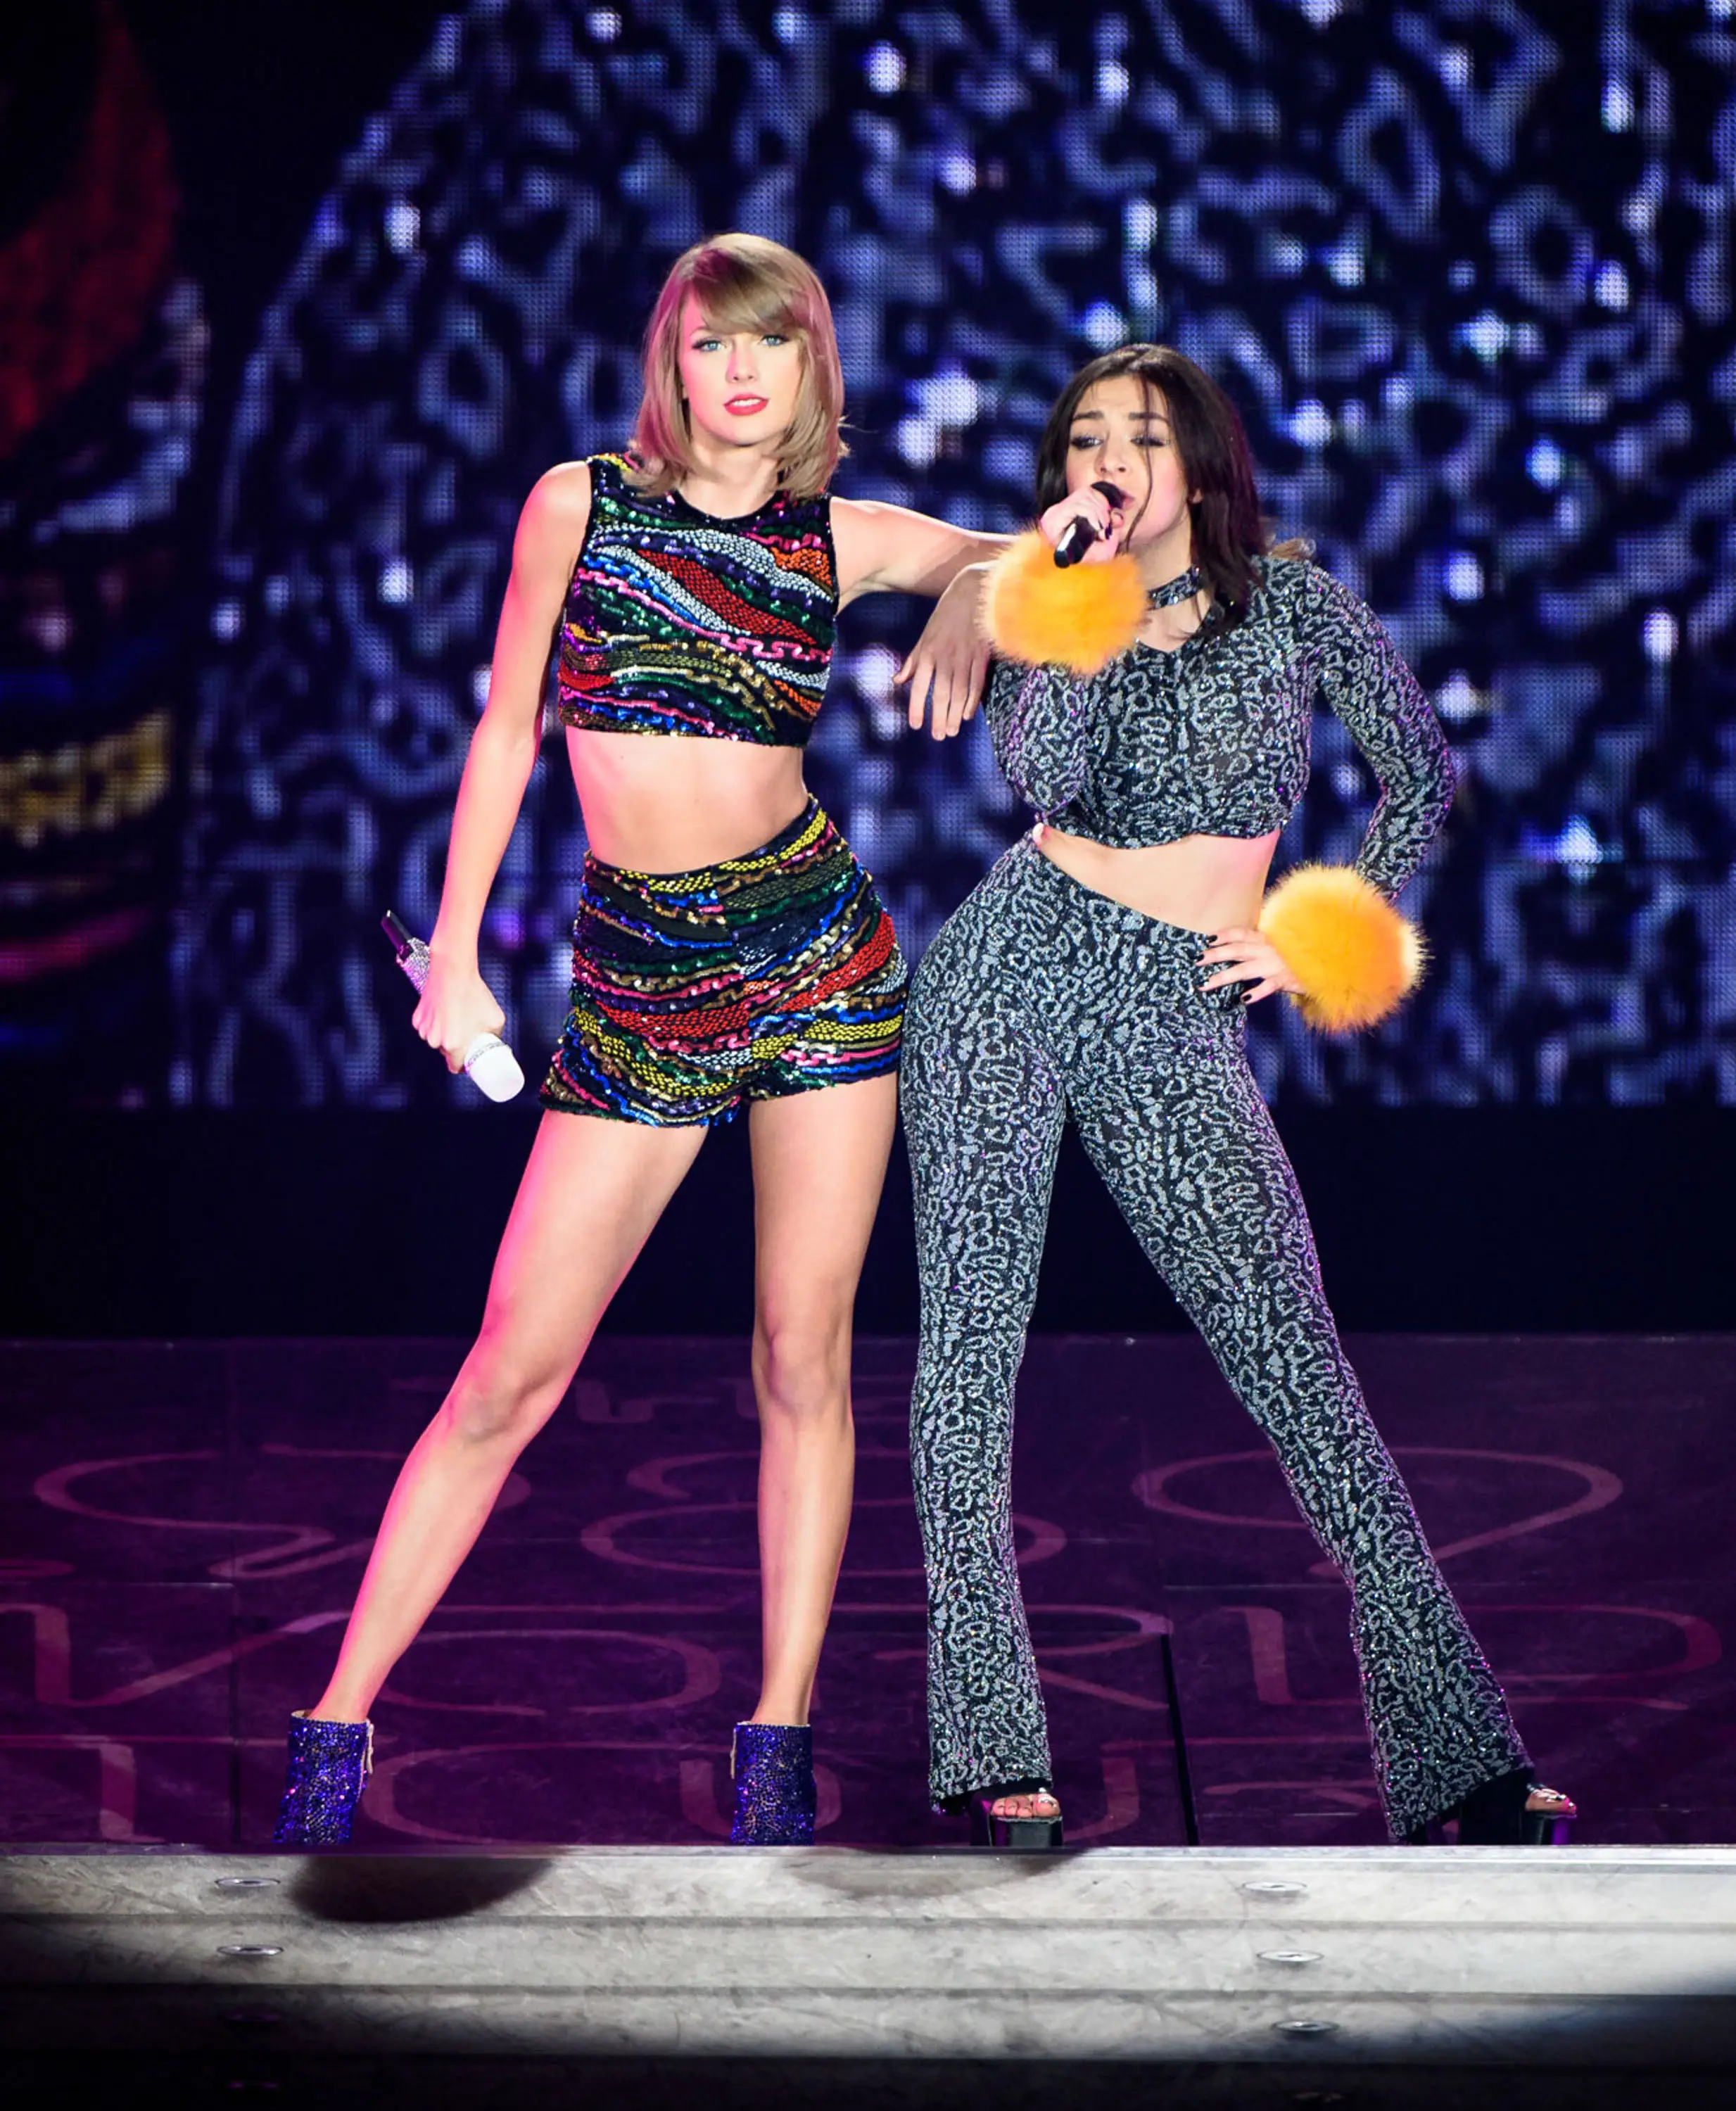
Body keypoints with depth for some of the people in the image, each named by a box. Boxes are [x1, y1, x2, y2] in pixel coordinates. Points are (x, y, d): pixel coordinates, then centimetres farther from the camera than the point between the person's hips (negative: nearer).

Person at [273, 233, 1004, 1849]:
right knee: (510, 1376, -3)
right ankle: (337, 1727, 6)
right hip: (638, 978, -1)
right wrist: (453, 954, 7)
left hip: (817, 949, 1)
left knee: (804, 1357, 1)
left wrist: (969, 603, -10)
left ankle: (778, 1743, 9)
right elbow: (509, 726, 8)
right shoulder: (580, 502, 3)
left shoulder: (843, 539, 5)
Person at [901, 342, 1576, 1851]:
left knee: (1298, 1365, -8)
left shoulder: (1290, 599, 4)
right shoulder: (1054, 606, 5)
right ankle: (987, 1747, 4)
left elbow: (1425, 774, 9)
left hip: (1180, 1026, -1)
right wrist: (1074, 602, -19)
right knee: (973, 1344, -3)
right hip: (1007, 982, 1)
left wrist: (1327, 937, 2)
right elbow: (1042, 776, -14)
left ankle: (1459, 1754, -8)